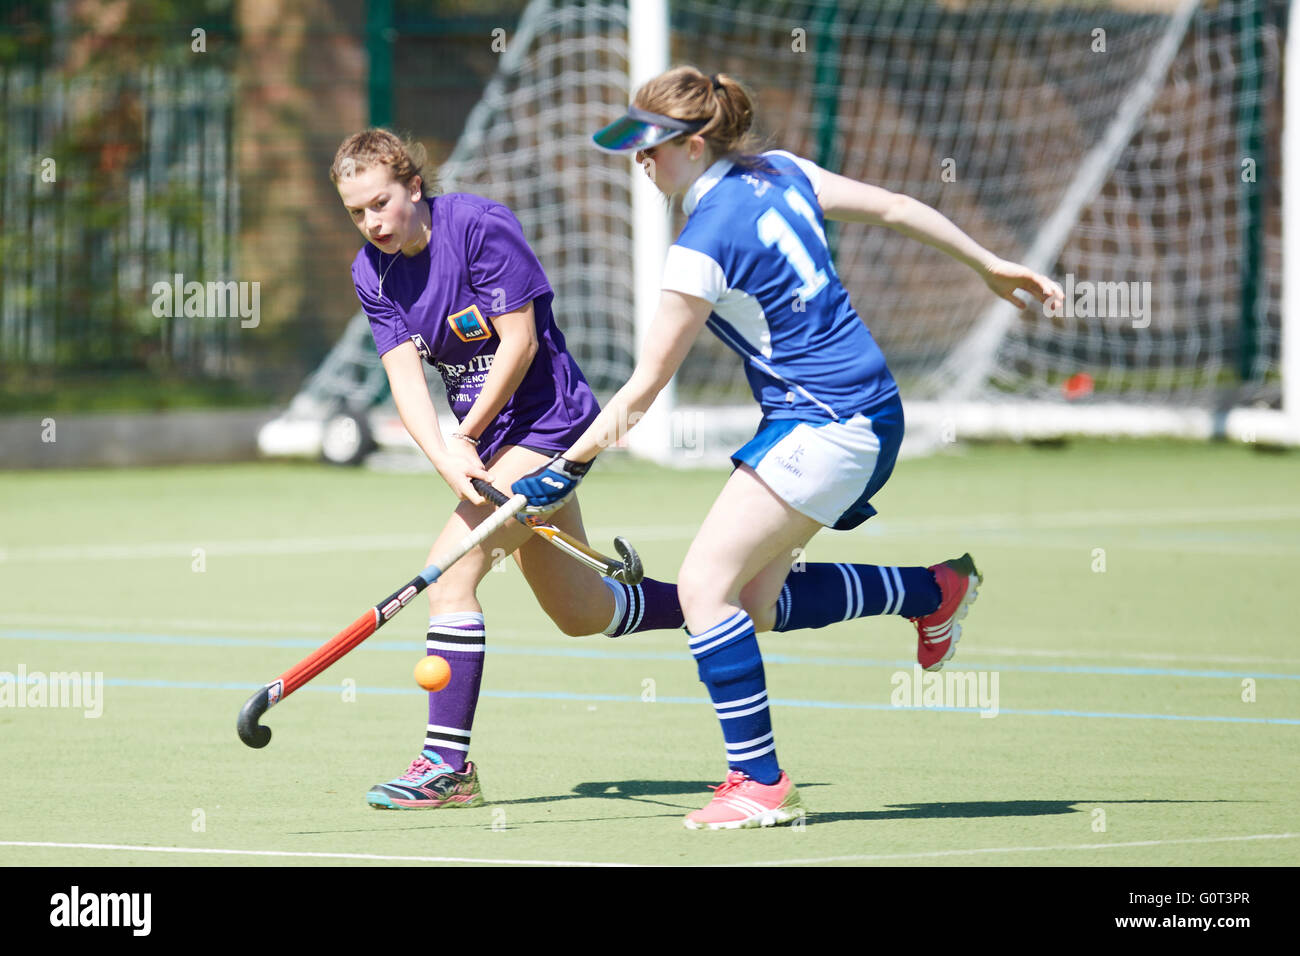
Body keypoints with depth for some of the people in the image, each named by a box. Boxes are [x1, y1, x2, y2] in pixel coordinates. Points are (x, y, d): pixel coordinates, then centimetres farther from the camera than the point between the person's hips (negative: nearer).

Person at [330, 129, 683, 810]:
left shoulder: (479, 225, -18)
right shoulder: (372, 272, 1)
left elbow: (519, 342, -18)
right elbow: (405, 377, -9)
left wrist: (468, 435, -12)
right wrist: (446, 456, -25)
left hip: (548, 420, -8)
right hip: (493, 443, 8)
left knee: (450, 571, -21)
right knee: (579, 614, 18)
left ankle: (448, 766, -19)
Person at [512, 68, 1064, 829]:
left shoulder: (705, 244, -19)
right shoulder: (779, 173, 5)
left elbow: (646, 385, -14)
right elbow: (894, 207, 14)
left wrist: (568, 468, -4)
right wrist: (992, 266, 26)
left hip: (826, 425, -10)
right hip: (867, 409, 10)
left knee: (706, 583, -10)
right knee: (754, 603, 13)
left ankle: (762, 783, -9)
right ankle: (935, 591, 25)